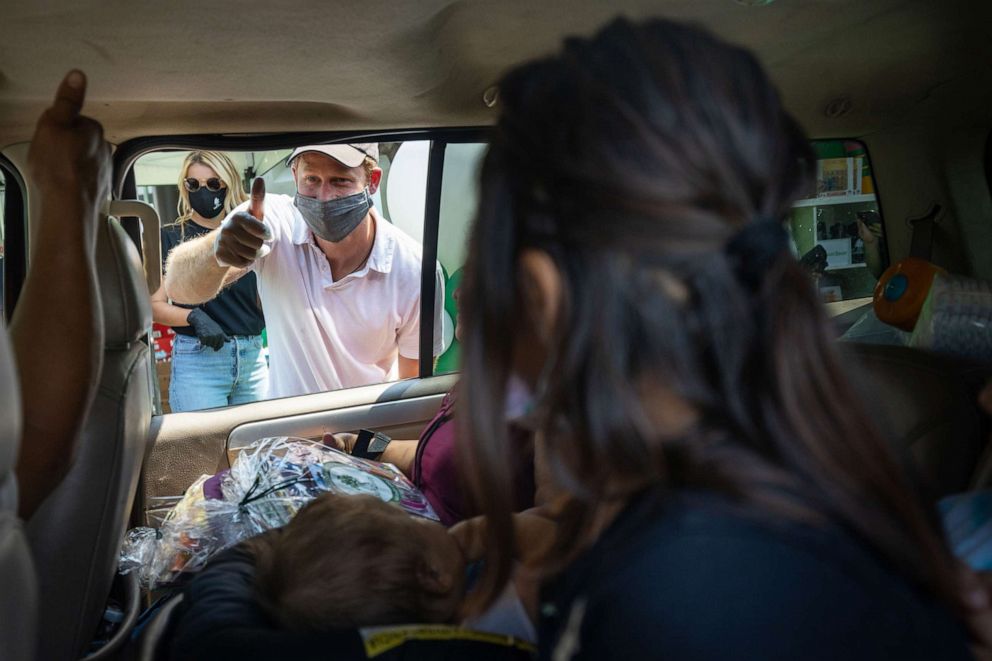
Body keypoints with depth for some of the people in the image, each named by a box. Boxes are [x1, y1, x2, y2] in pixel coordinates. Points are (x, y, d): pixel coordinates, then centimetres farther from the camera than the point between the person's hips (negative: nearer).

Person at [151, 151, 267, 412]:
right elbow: (155, 305, -3)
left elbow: (264, 302, 8)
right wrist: (194, 317, -21)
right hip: (197, 358, -3)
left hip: (253, 357, 4)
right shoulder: (169, 237, 2)